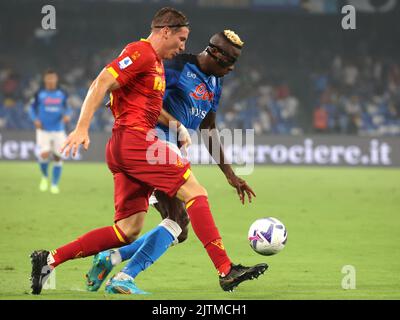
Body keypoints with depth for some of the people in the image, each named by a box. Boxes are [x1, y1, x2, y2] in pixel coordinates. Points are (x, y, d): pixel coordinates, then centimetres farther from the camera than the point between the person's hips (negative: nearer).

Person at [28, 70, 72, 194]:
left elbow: (67, 108, 13)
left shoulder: (62, 94, 4)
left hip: (58, 131, 2)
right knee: (44, 154, -20)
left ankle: (54, 184, 17)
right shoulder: (39, 94, -1)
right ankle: (44, 177, 9)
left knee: (58, 157, 2)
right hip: (43, 130, -2)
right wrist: (35, 120, -8)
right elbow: (32, 108, 9)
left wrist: (67, 115, -9)